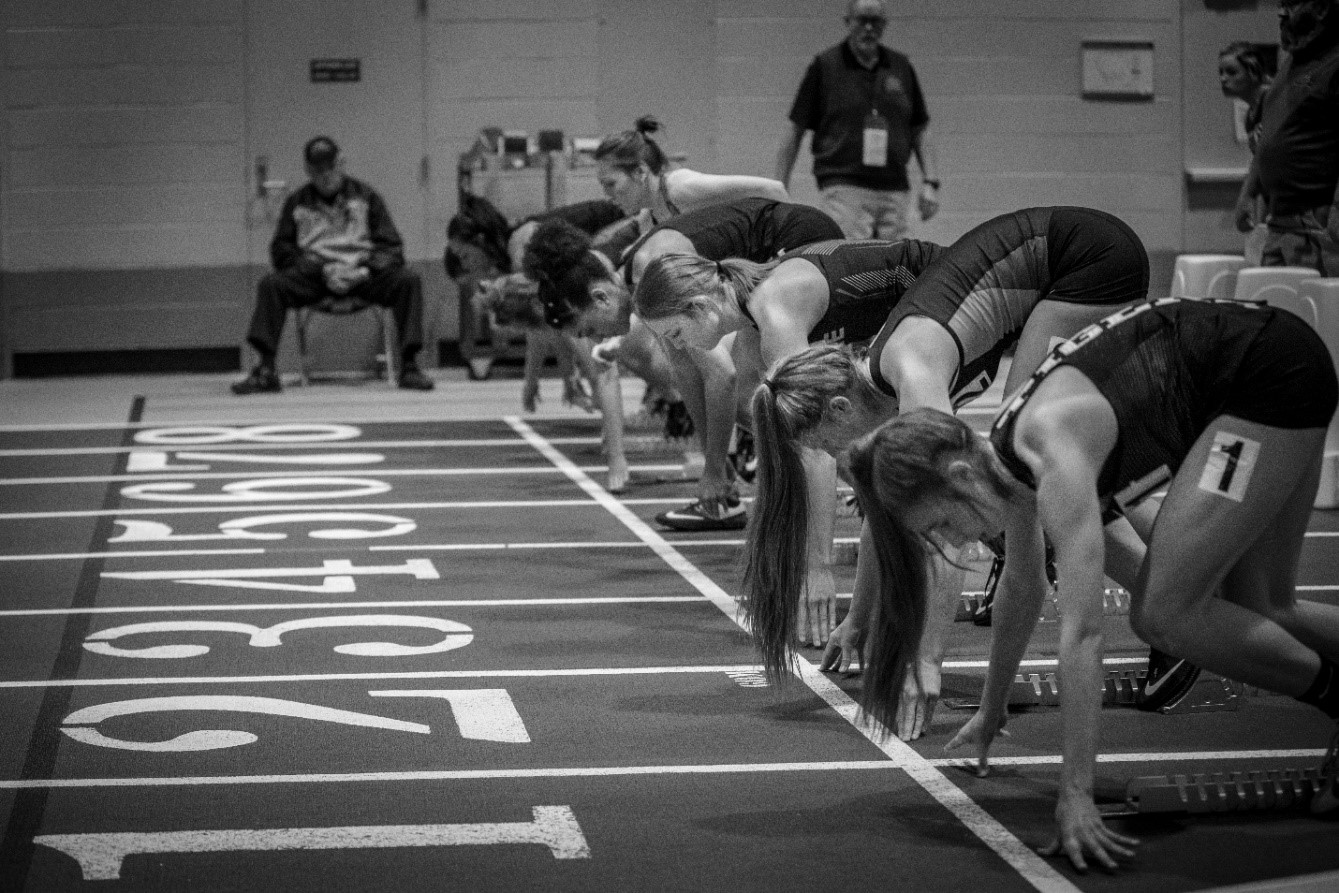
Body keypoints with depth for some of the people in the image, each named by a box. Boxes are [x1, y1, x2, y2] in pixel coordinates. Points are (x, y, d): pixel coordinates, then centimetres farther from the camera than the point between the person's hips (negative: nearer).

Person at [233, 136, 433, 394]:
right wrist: (323, 270, -12)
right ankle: (266, 370, -31)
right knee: (271, 284, -28)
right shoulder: (297, 203, 14)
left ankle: (409, 366, -30)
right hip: (313, 276, 0)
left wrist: (364, 269, -14)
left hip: (363, 274, 0)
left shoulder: (365, 196, 13)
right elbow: (282, 251, 5)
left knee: (407, 281, -28)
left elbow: (391, 247, 7)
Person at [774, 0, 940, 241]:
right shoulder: (824, 65, 2)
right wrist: (779, 190, 0)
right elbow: (795, 131, 4)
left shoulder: (901, 67, 13)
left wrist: (930, 183, 6)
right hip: (844, 186, -4)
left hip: (895, 191, 4)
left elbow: (920, 131, 17)